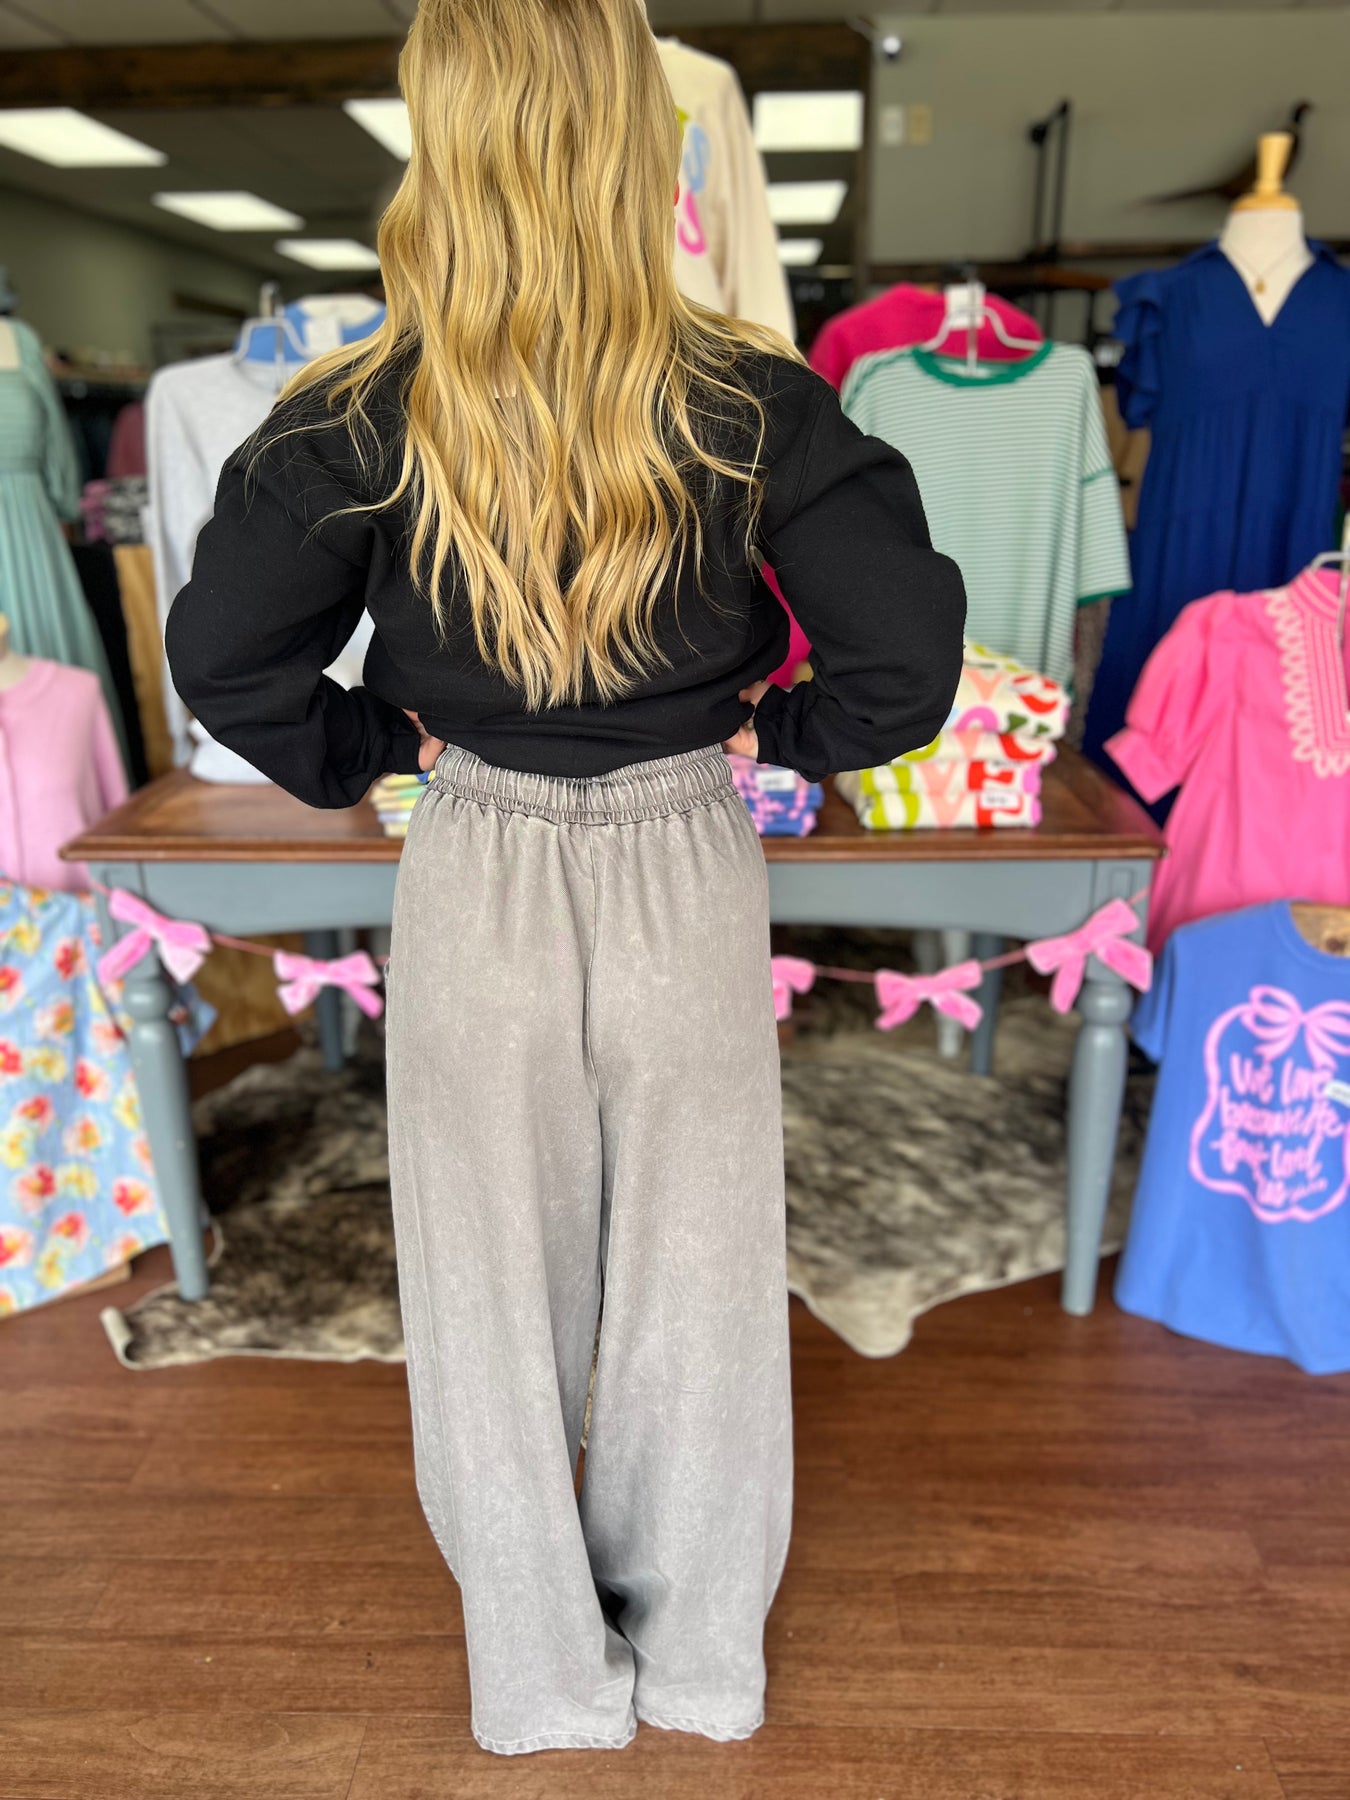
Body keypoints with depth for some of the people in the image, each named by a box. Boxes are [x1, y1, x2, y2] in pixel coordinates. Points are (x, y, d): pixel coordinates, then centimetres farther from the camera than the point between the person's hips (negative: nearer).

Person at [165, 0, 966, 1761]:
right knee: (694, 1274, 18)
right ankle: (701, 1653, 41)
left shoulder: (359, 418, -10)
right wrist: (782, 726, 6)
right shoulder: (753, 402, -11)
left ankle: (546, 1672, 39)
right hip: (690, 877, 1)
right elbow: (912, 653, -12)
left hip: (477, 887, 0)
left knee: (491, 1285, 18)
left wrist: (364, 752, 9)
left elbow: (222, 656, -6)